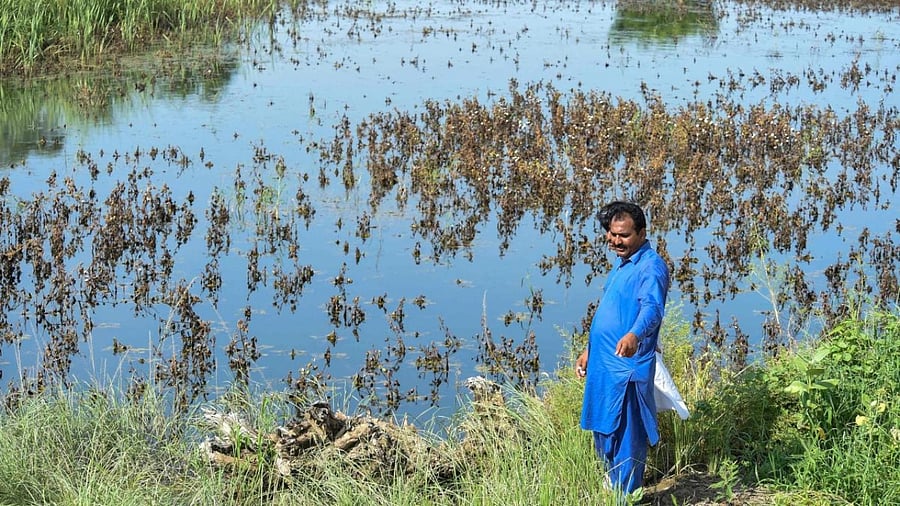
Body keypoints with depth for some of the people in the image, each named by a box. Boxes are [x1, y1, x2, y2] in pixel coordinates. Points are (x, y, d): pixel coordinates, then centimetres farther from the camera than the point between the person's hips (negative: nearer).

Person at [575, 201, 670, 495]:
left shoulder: (651, 266, -16)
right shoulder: (622, 264, 15)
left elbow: (652, 308, -34)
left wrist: (634, 335, -53)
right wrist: (589, 350, 26)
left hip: (627, 367, -10)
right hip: (603, 364, 10)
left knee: (626, 439, -4)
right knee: (603, 434, 20)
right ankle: (613, 487, 36)